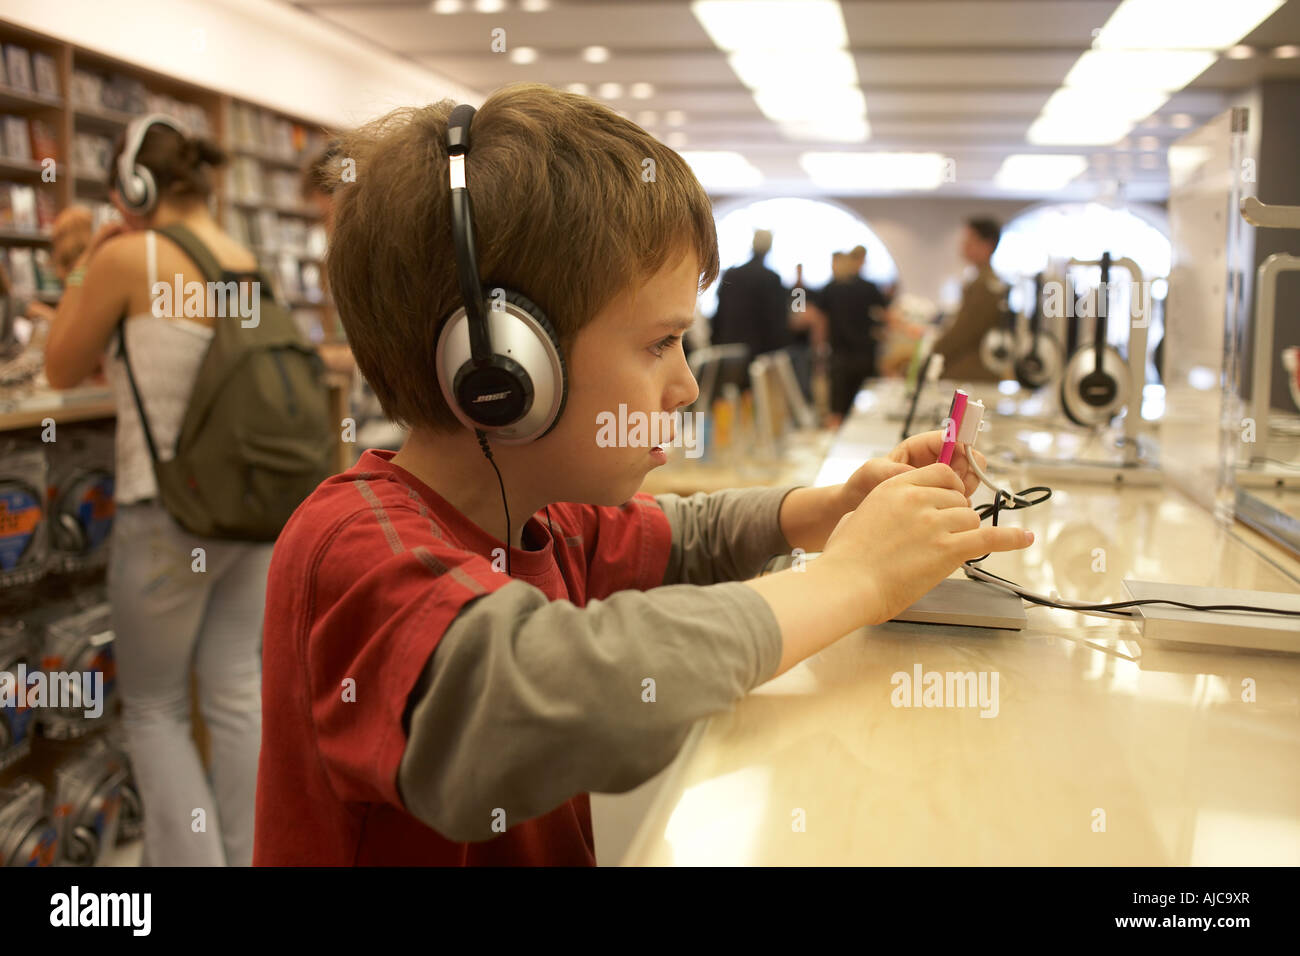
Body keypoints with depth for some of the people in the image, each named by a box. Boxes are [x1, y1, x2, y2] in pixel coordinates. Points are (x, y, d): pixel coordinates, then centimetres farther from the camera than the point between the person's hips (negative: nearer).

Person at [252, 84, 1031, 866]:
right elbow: (563, 698, -39)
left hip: (560, 855, 6)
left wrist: (834, 509, 0)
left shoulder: (540, 519, 1)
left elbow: (685, 540, 17)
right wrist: (848, 579, -28)